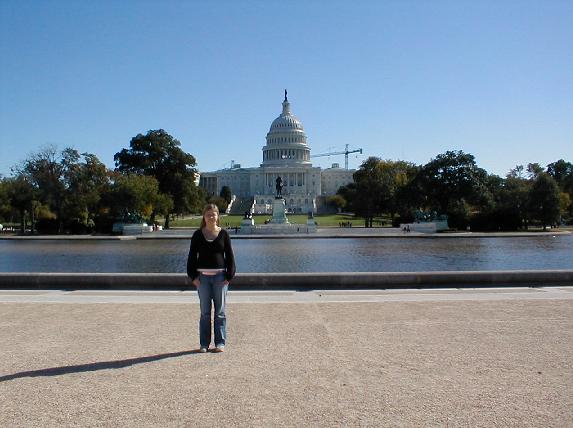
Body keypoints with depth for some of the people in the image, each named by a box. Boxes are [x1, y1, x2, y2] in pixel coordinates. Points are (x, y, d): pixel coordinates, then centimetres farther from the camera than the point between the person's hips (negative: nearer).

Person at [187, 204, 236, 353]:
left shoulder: (223, 234, 3)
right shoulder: (198, 234, 5)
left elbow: (230, 256, 4)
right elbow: (192, 256, 5)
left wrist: (229, 276, -3)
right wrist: (193, 276, -3)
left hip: (220, 276, 0)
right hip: (202, 276, 1)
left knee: (220, 311, 4)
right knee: (205, 312, 6)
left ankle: (220, 343, 13)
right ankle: (204, 344, 15)